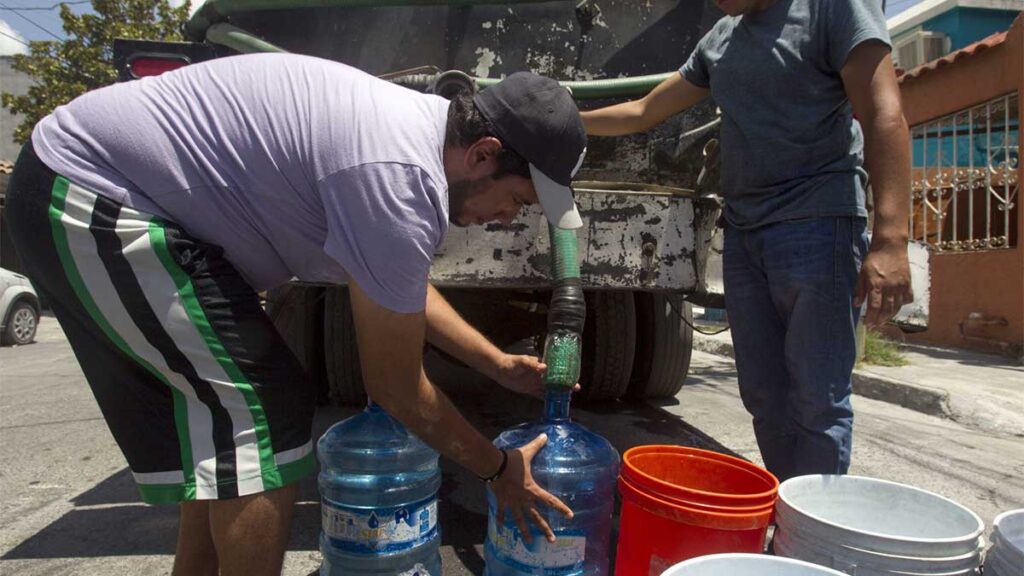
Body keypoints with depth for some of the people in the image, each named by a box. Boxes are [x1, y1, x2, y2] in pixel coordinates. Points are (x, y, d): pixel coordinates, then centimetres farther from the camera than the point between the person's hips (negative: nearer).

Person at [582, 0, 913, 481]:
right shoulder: (720, 39, 19)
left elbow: (883, 115, -12)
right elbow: (644, 112, 26)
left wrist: (889, 241, -22)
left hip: (816, 224, -7)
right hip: (742, 232, 7)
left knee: (817, 400, -5)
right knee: (763, 393, 8)